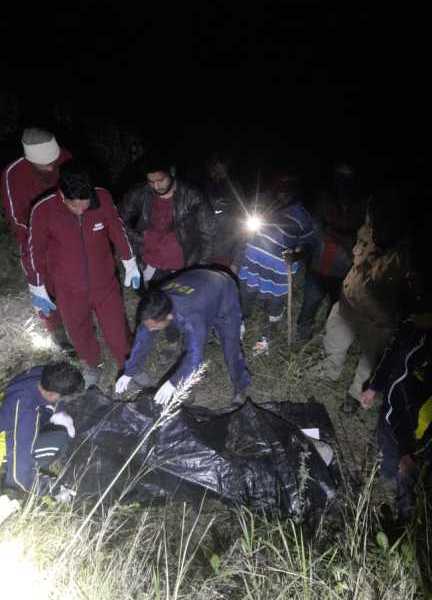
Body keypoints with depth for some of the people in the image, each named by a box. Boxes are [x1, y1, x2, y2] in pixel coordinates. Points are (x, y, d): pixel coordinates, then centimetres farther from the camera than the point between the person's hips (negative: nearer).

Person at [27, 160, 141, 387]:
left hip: (105, 282, 1)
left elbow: (117, 231, -3)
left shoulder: (102, 198, -20)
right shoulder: (44, 211, -24)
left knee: (117, 328, 15)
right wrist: (38, 288, 0)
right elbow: (36, 251, -9)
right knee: (80, 330, 22)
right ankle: (91, 363, 52)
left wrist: (130, 264, 7)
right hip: (68, 289, 0)